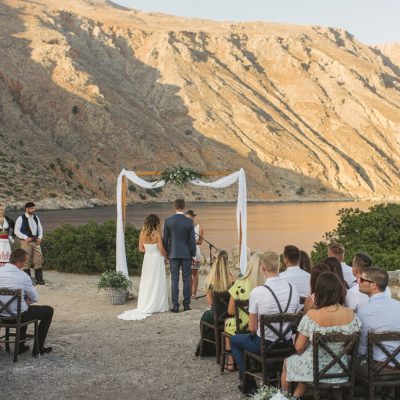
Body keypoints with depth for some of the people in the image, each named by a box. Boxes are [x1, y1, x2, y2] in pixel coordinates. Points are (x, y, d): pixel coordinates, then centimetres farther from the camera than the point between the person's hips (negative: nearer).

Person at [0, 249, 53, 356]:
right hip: (18, 315, -6)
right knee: (49, 310, 17)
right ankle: (38, 348, 20)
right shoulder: (23, 276, -17)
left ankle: (20, 346, 38)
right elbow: (34, 298, -7)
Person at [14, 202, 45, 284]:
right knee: (27, 261, -2)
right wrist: (26, 238, -17)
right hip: (26, 242, -5)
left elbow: (40, 228, 20)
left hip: (36, 242, 5)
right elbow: (16, 231, -8)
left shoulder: (36, 218, 12)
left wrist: (40, 237, 3)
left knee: (39, 260, 0)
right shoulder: (21, 218, -5)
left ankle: (39, 279, 6)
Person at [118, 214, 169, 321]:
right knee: (157, 283, 3)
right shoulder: (157, 233, -14)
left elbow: (141, 248, 5)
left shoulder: (142, 233, 0)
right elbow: (161, 249, -13)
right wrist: (166, 255, 6)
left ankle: (145, 306, 12)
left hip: (147, 259, 4)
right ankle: (157, 306, 6)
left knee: (146, 283, 11)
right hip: (157, 259, -4)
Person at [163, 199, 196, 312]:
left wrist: (165, 253, 12)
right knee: (186, 280, 6)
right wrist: (193, 254, 6)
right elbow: (192, 240, -3)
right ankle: (186, 305, 7)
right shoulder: (189, 222, -5)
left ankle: (175, 306, 1)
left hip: (173, 254, 0)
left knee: (174, 280, 2)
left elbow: (165, 239, 0)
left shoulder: (168, 221, -4)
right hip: (186, 254, 0)